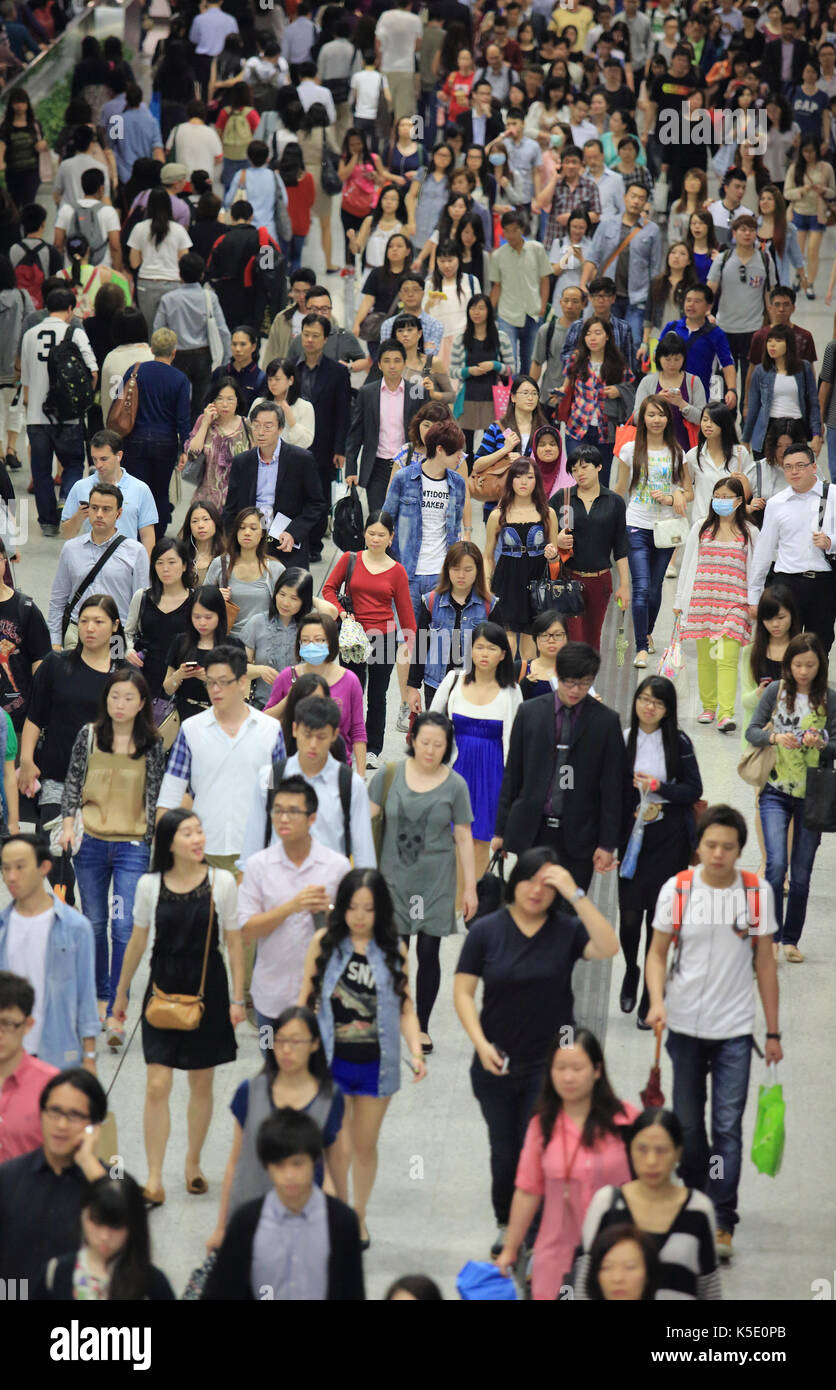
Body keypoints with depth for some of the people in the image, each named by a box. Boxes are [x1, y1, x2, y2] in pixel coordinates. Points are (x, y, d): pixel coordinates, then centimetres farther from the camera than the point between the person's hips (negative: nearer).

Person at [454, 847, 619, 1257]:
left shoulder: (566, 930, -4)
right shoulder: (487, 931, -1)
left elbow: (607, 947, -23)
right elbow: (463, 992, -1)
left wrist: (576, 894, -24)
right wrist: (481, 1043, -13)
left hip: (549, 1064, -2)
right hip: (495, 1064, 2)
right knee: (504, 1152, 13)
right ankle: (506, 1226, 34)